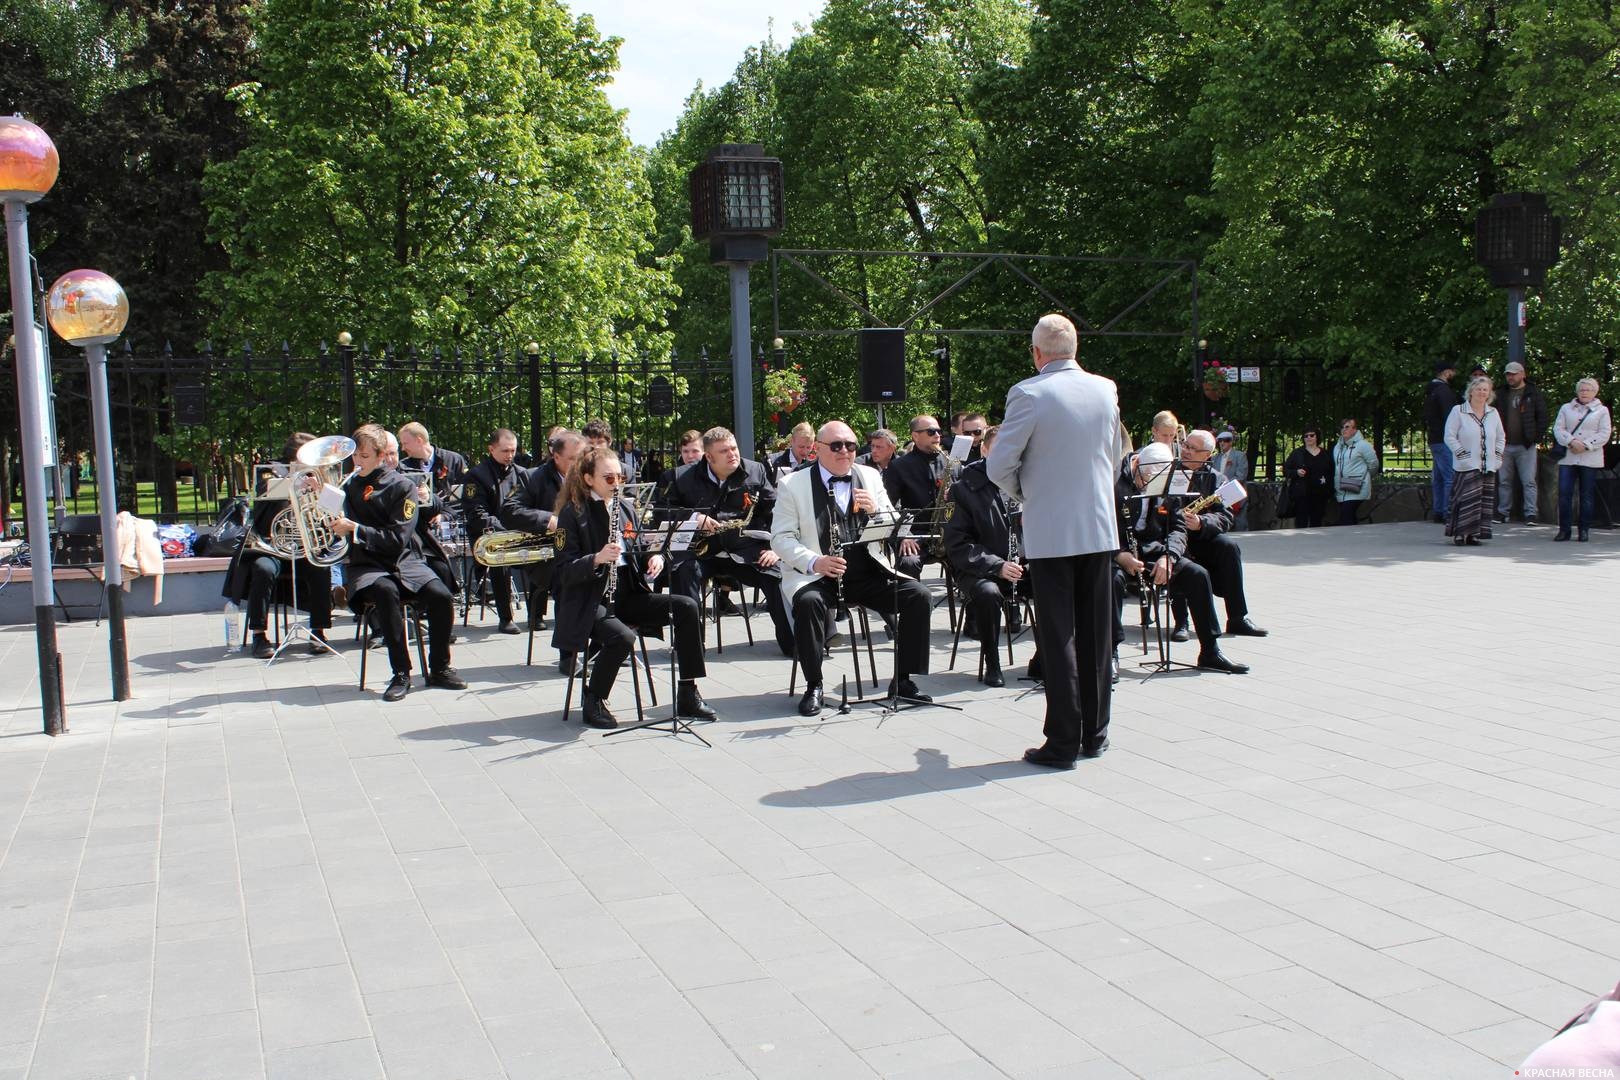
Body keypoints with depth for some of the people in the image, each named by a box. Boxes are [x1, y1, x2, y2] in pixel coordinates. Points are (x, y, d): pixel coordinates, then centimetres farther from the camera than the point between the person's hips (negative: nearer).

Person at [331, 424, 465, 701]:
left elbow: (398, 538, -11)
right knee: (386, 591, -35)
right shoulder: (349, 486, 8)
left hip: (403, 560, 0)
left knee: (441, 597, -25)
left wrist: (354, 529, -19)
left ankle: (439, 669, -5)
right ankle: (401, 674, -27)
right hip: (365, 564, 0)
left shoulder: (402, 487, -2)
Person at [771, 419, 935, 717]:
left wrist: (876, 510, -10)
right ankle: (813, 687, -18)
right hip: (816, 576, -3)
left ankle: (903, 680, -4)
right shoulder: (793, 484, 2)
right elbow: (781, 538, -4)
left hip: (869, 573, 4)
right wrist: (814, 562, -22)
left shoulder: (870, 477, 12)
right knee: (809, 602, -35)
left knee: (919, 596, -16)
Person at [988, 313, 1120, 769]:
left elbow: (999, 467, -12)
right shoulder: (1106, 390, 5)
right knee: (1095, 633, 12)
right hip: (1100, 529, 5)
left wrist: (1023, 493, 8)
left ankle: (1064, 742, 3)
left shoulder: (1029, 394, -13)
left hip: (1051, 533, -5)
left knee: (1058, 637, 0)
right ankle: (1095, 733, 21)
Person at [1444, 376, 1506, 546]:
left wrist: (1497, 457, 10)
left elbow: (1500, 438, 23)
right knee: (1467, 498, -14)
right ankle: (1459, 533, -11)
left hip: (1488, 467, 5)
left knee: (1485, 501, 2)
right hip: (1467, 467, -5)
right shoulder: (1458, 411, -1)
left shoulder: (1493, 413, 15)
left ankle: (1474, 534, 7)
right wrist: (1462, 454, -11)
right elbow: (1449, 436, -4)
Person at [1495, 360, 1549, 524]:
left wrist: (1537, 438, -8)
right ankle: (1503, 512, 13)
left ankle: (1530, 514, -4)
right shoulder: (1502, 395, 13)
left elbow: (1542, 417, 0)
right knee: (1504, 481, 7)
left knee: (1529, 482, -4)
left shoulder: (1534, 393, 2)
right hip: (1505, 445, 4)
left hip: (1526, 445, -4)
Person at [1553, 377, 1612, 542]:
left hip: (1590, 459, -1)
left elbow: (1604, 434, -1)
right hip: (1567, 458, 1)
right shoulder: (1566, 408, 14)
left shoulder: (1602, 410, 8)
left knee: (1586, 496, 2)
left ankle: (1584, 530, 9)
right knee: (1564, 494, -6)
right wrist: (1571, 441, -14)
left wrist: (1586, 445, -13)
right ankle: (1564, 529, -1)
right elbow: (1558, 428, 3)